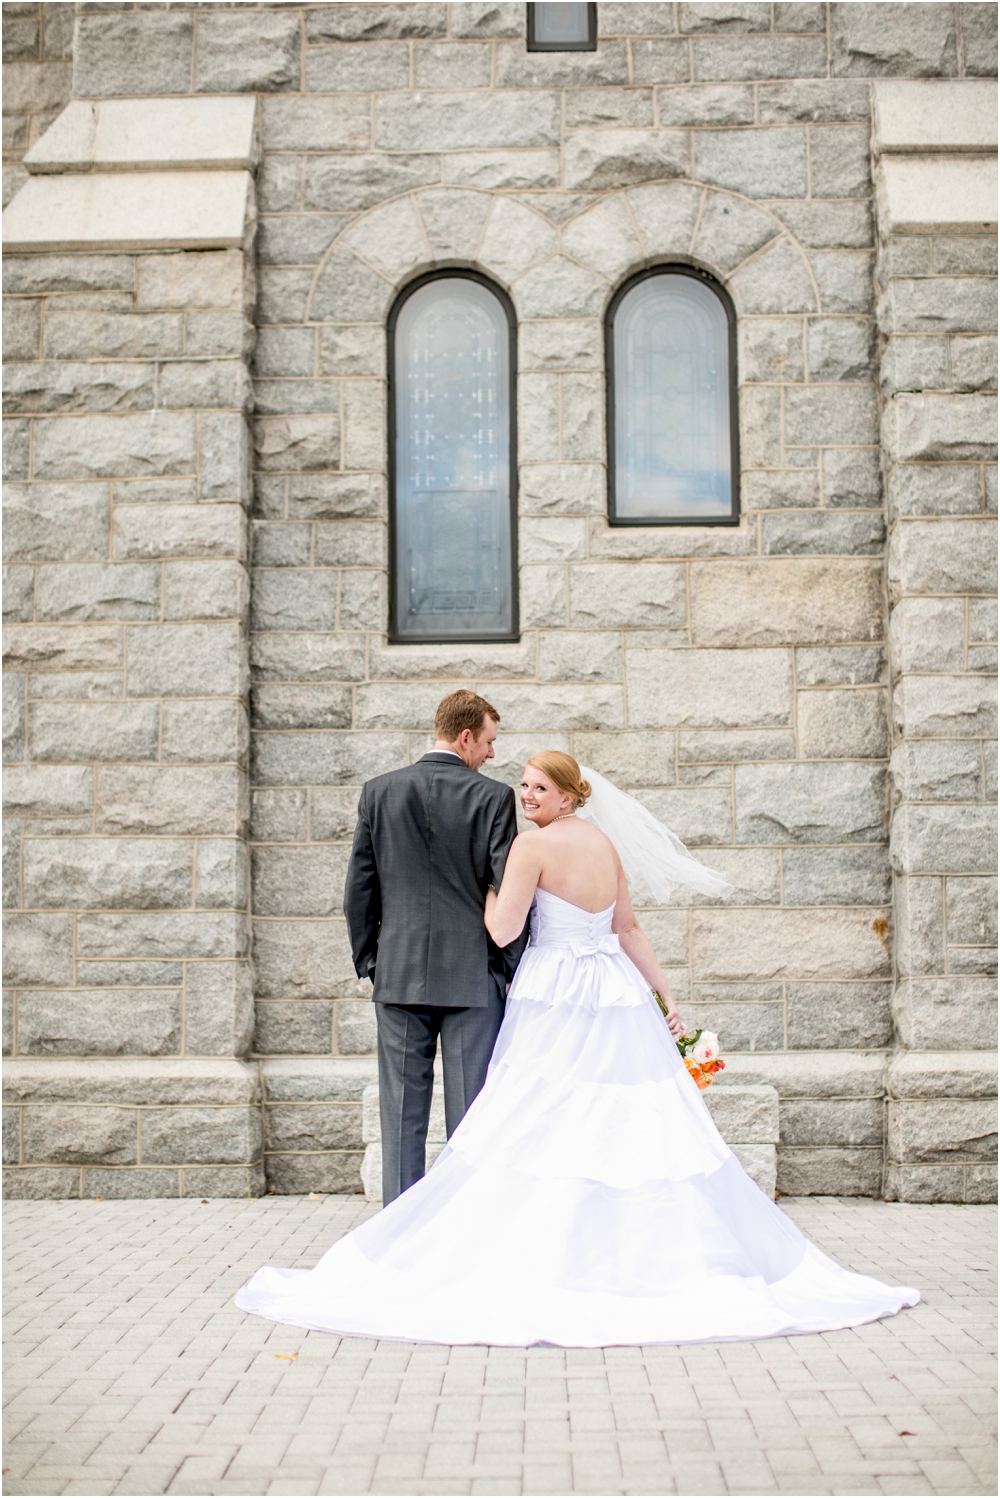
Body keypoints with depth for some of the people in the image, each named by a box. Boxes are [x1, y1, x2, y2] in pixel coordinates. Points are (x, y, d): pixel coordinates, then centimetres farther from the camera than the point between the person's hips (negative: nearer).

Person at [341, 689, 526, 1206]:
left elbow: (359, 887, 6)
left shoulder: (378, 791, 4)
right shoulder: (493, 797, -6)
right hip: (472, 976, -2)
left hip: (398, 974, 3)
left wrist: (367, 961, 14)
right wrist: (511, 966, 4)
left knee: (402, 1115, 8)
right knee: (471, 1112, 4)